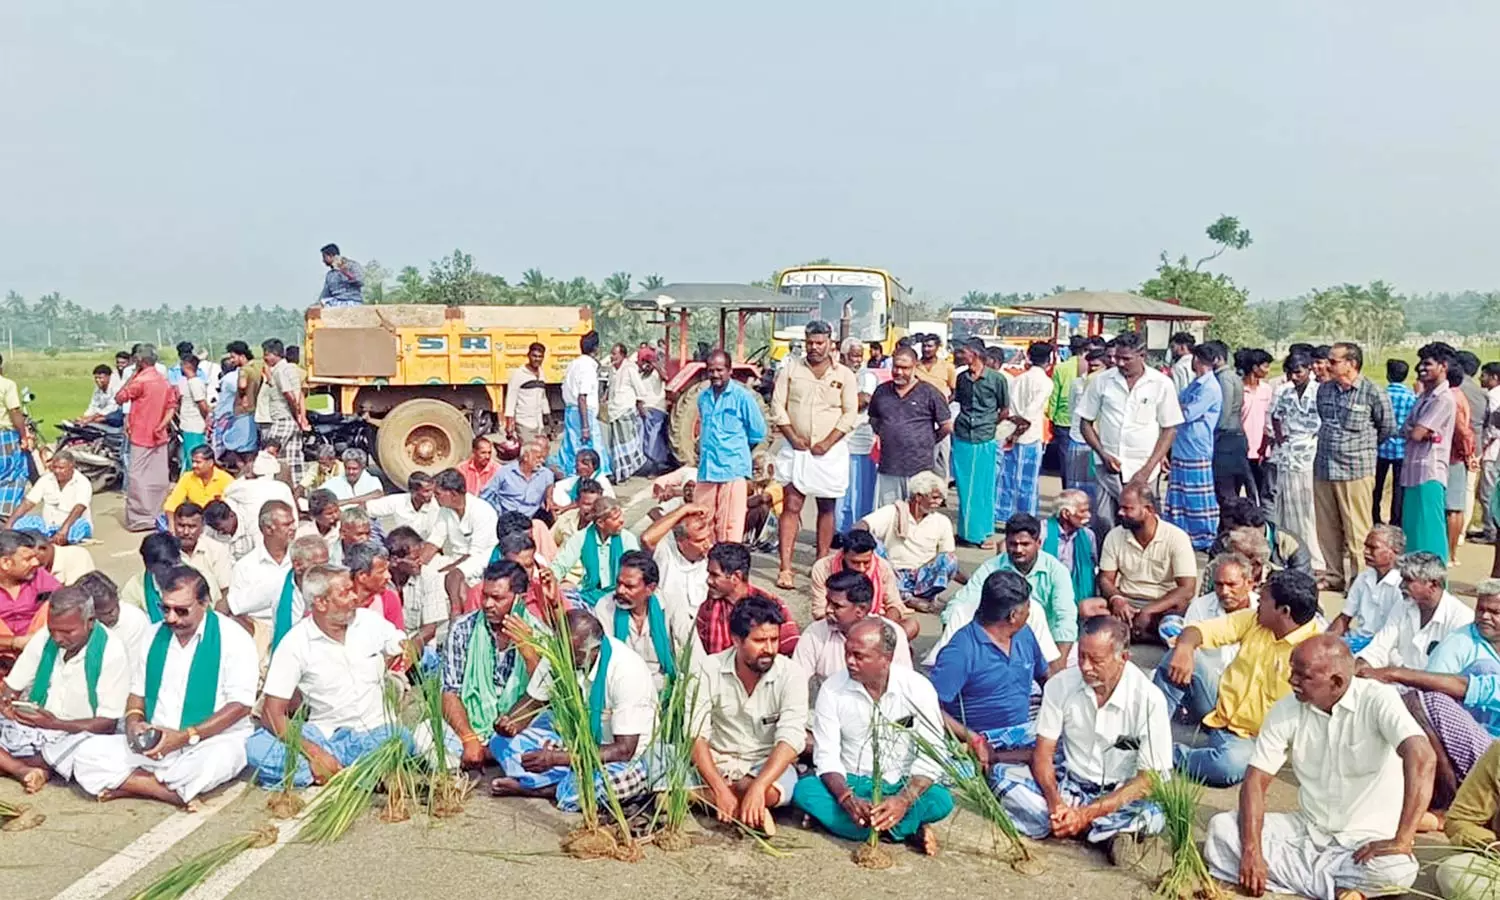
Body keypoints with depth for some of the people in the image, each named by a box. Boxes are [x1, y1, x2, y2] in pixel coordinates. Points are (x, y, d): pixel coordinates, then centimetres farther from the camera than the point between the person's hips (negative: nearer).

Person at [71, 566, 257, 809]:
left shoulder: (232, 638, -7)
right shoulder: (155, 634, 11)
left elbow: (240, 704, -13)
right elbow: (138, 691, 19)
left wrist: (186, 736, -20)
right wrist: (133, 721, -5)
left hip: (210, 742, -5)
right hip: (155, 744, 6)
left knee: (217, 759, -40)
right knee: (86, 755, -15)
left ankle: (131, 784, -18)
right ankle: (172, 792, -20)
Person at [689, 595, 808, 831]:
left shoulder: (791, 677, -13)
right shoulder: (706, 670, -10)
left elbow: (790, 739, -23)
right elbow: (696, 735, -16)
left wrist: (757, 787, -39)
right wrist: (720, 789, -31)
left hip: (768, 766, -1)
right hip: (716, 764, 1)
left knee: (770, 792, -37)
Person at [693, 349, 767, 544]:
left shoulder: (742, 396, -6)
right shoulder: (703, 397, 12)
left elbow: (758, 432, 0)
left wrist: (737, 445, 7)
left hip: (732, 468, -6)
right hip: (706, 468, 6)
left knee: (731, 524, -6)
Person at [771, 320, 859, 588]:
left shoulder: (844, 375, 2)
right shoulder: (790, 369, 4)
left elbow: (850, 414, -2)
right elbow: (777, 406, 2)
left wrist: (827, 443, -11)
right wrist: (793, 438, -8)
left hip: (830, 451, 0)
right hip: (796, 448, 0)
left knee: (826, 508, 8)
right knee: (791, 506, -5)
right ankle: (785, 568, -6)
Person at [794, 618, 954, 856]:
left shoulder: (918, 688, -11)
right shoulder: (833, 689, -7)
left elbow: (931, 756, -15)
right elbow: (826, 755, -9)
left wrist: (903, 800, -32)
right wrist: (847, 798, -28)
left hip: (902, 786, -2)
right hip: (850, 784, 2)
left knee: (940, 800, -32)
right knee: (804, 790, -29)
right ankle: (909, 830, -26)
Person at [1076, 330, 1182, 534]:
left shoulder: (1161, 384, 0)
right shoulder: (1102, 380, 3)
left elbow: (1169, 429, 3)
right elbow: (1086, 423, 9)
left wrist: (1147, 470, -5)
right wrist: (1103, 454, -5)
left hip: (1142, 472, -1)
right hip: (1108, 469, 1)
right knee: (1103, 525, -3)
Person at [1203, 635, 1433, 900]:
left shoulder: (1378, 700, -17)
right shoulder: (1286, 711, -4)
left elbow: (1421, 757, -32)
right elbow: (1256, 782, -6)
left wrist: (1402, 841, -37)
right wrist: (1252, 851, -20)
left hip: (1367, 841, -4)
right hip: (1307, 830, 4)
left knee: (1397, 871, -37)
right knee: (1221, 827, -16)